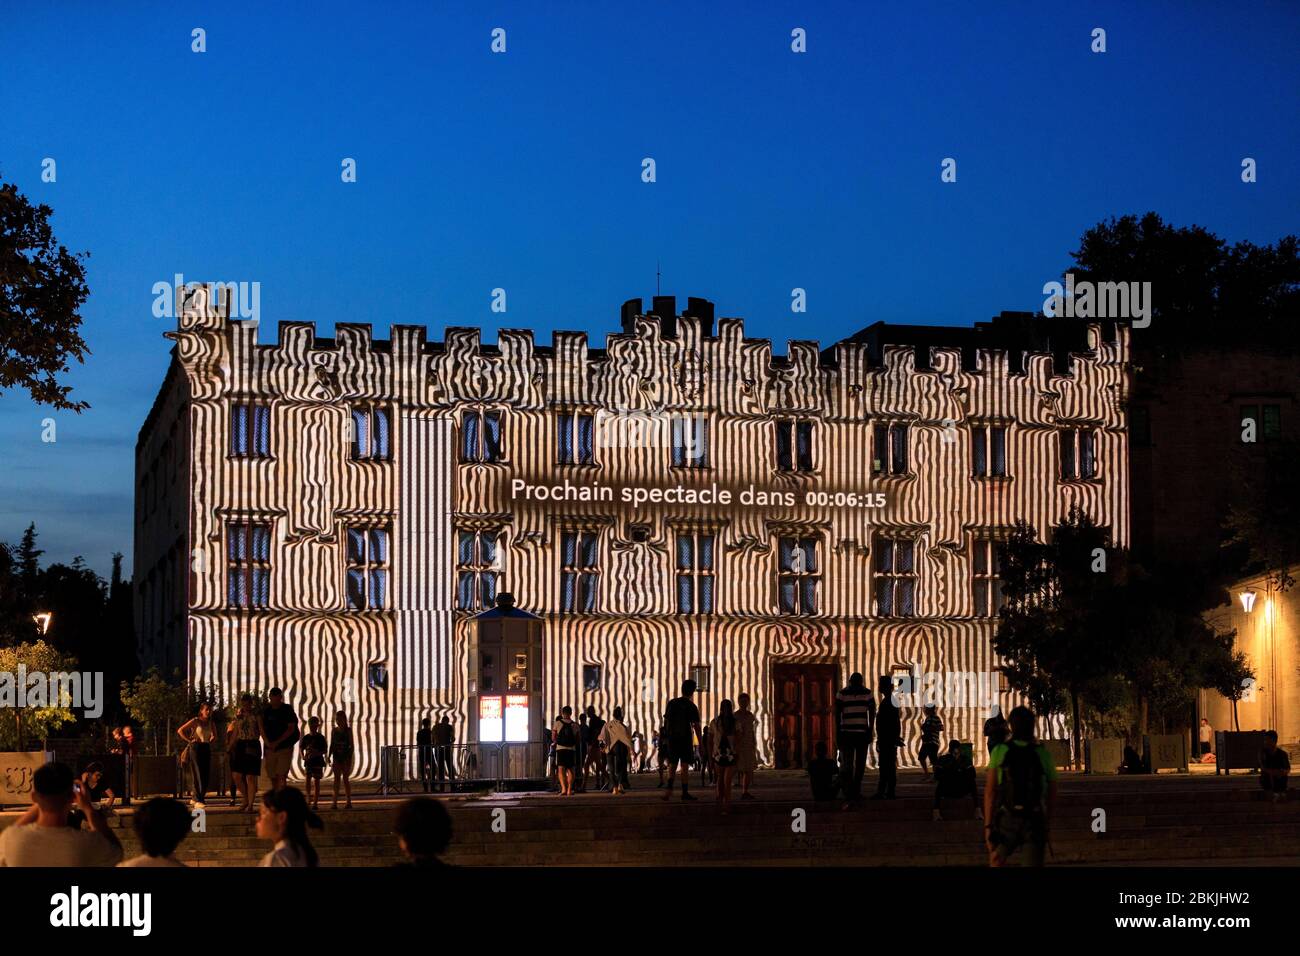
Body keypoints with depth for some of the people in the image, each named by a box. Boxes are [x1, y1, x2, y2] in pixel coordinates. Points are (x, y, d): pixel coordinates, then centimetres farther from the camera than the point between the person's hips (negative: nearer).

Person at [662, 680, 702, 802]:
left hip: (672, 738, 3)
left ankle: (669, 788, -10)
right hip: (686, 738, -3)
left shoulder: (672, 703, 5)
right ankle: (685, 793, 1)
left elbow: (665, 722, 8)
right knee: (685, 766, 1)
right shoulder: (691, 707, -7)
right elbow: (696, 726, -9)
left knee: (672, 765, 10)